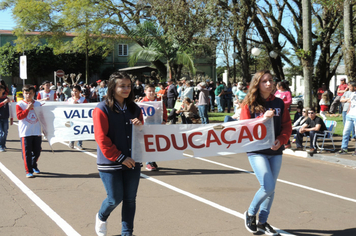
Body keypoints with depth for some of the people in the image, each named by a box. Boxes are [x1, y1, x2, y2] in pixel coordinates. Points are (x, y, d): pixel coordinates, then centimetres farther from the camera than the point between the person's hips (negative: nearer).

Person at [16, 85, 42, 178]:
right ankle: (28, 171, 2)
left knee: (37, 151, 10)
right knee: (27, 152, -4)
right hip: (25, 132, -4)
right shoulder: (20, 104, -2)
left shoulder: (38, 104, 9)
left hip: (37, 132, 4)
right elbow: (19, 116, -11)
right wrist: (27, 109, -16)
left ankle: (34, 166, 32)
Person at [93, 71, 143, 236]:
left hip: (132, 162, 5)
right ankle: (101, 217, 34)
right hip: (110, 163, -5)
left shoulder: (134, 109, 8)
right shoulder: (102, 109, -9)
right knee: (115, 199, 2)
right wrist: (120, 158, -14)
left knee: (130, 199, 8)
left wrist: (140, 126, -7)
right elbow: (102, 139, -13)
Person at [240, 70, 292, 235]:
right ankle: (251, 213, 13)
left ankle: (263, 222, 26)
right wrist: (263, 118, -22)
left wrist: (280, 141, -11)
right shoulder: (249, 104, -4)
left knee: (271, 189, 9)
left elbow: (287, 126, 7)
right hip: (256, 152, -4)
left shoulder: (279, 103, 6)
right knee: (268, 187, -14)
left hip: (275, 152, 4)